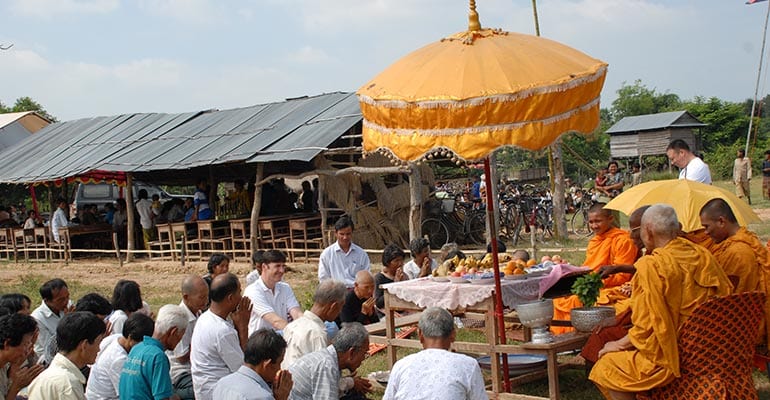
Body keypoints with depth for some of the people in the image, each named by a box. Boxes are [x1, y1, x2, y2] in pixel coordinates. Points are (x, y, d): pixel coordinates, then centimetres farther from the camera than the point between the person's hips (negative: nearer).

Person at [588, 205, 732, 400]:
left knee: (603, 369, 1)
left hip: (675, 360, -8)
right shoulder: (703, 256, 3)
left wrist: (618, 345, 0)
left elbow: (647, 328, -18)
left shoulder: (651, 266, -18)